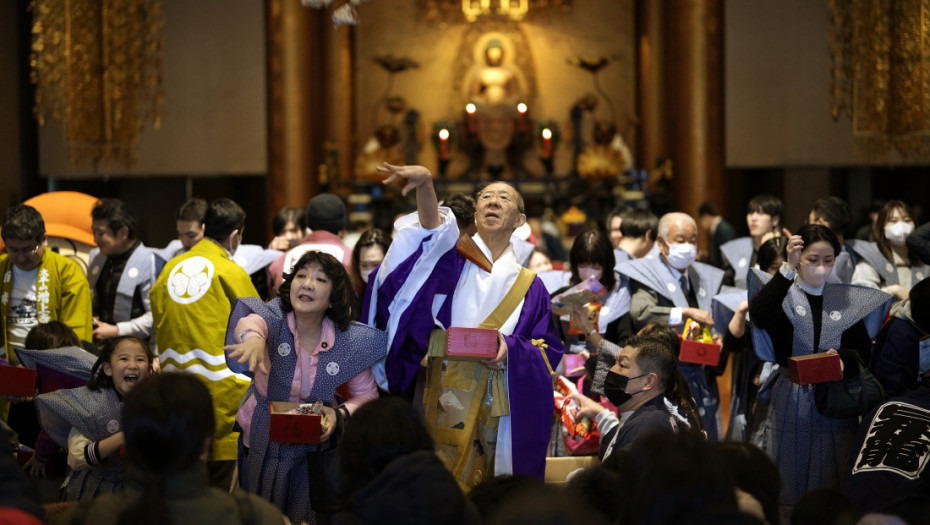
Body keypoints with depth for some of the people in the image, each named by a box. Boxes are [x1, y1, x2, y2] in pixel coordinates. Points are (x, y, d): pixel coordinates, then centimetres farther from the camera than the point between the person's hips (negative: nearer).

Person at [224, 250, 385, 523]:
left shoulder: (350, 344, -15)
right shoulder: (274, 319, -19)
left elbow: (366, 395, -2)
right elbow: (250, 321, -44)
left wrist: (340, 414, -23)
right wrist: (253, 336, -68)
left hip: (313, 448, 0)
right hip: (260, 446, 0)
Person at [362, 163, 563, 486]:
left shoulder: (529, 287, 15)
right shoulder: (452, 259, 9)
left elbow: (548, 351, 10)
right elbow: (432, 230, -14)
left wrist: (510, 350, -12)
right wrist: (425, 184, -35)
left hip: (497, 408, 2)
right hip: (443, 396, -2)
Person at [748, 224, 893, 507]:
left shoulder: (849, 300, 8)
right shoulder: (780, 292, 0)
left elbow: (864, 351, 6)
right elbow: (759, 315, -23)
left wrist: (841, 357, -16)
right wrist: (788, 269, -27)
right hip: (790, 401, -2)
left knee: (830, 482, 5)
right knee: (787, 483, 3)